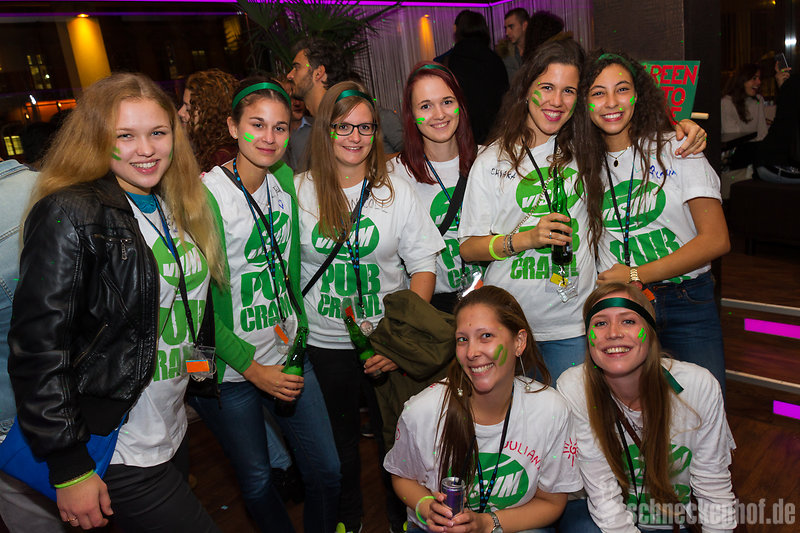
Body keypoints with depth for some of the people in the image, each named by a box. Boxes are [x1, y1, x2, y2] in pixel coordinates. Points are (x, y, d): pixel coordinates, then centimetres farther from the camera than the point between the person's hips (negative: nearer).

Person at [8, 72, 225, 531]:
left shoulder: (178, 207, 6)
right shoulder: (70, 217, -18)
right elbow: (38, 348, -20)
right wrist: (69, 469, -18)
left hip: (174, 435, 7)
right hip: (116, 458, -7)